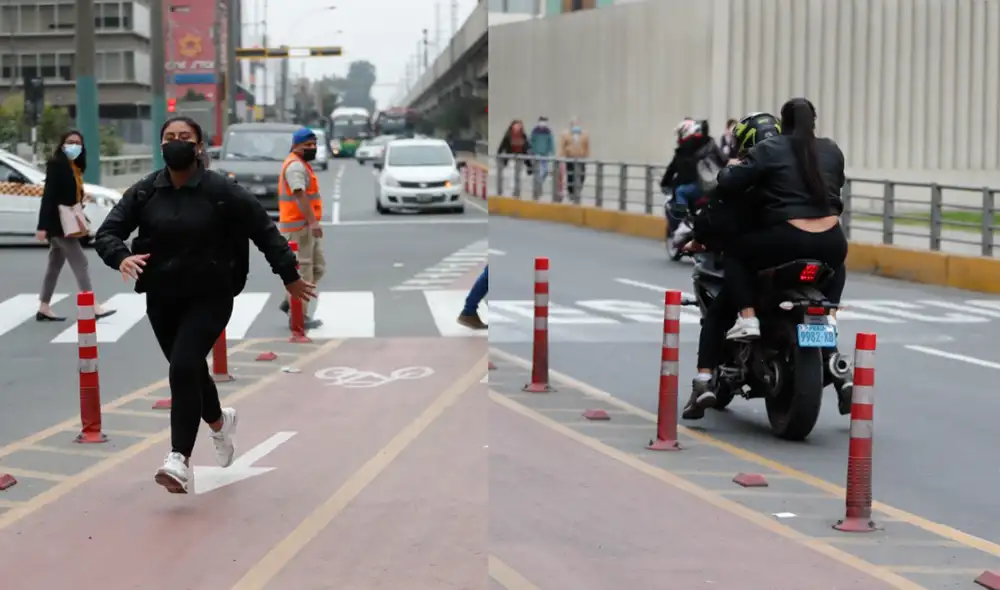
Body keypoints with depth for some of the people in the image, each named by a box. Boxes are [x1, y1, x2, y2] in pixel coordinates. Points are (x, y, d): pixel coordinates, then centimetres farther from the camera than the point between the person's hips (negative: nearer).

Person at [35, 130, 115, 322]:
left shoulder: (75, 167, 14)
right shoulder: (56, 164, -13)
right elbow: (48, 195, -19)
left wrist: (82, 198, 2)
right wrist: (43, 225, -24)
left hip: (68, 223, 9)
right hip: (58, 222, -9)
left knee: (55, 264, 11)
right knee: (80, 262, -11)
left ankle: (44, 309, 16)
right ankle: (93, 308, -13)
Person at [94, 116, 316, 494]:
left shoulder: (220, 190, -10)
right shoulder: (144, 192, -1)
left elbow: (263, 230, -3)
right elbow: (107, 233, -2)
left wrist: (289, 276, 0)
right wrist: (122, 257, -25)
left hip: (209, 298, -4)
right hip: (162, 300, 4)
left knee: (184, 368, -21)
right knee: (191, 371, 18)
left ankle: (180, 460, -21)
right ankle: (220, 422, 49)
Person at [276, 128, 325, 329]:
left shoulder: (301, 165, 20)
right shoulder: (295, 166, -14)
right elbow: (300, 196, -26)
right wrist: (313, 222, -33)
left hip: (306, 226, 10)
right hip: (299, 226, -10)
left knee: (318, 267, 13)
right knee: (303, 272, -6)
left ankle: (290, 302, 18)